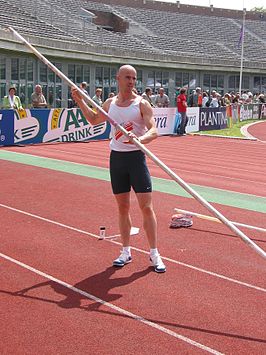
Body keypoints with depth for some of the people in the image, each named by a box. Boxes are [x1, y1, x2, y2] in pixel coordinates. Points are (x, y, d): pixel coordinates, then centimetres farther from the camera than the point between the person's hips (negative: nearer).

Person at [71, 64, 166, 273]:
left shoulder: (142, 104, -6)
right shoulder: (110, 103, 9)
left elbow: (154, 131, -18)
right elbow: (94, 120, 27)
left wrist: (140, 139, -38)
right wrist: (80, 101, 18)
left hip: (136, 157, -4)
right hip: (116, 157, 4)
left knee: (146, 207, -5)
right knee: (123, 207, 10)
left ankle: (154, 254, 5)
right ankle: (126, 252, 21)